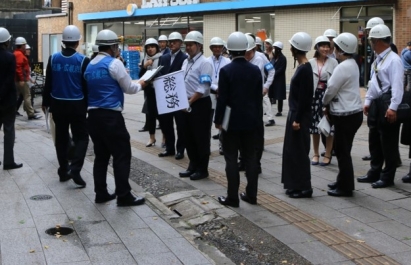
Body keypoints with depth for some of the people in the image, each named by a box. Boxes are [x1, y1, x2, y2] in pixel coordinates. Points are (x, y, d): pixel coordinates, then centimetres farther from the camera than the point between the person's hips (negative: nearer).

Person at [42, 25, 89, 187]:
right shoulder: (83, 60, -10)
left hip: (58, 104, 3)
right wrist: (88, 105, 5)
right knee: (81, 137, 5)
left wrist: (46, 102, 15)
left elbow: (48, 83, 4)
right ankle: (75, 169, -12)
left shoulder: (53, 58, -1)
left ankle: (63, 171, 18)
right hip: (77, 105, -3)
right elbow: (87, 85, -6)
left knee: (61, 137, 14)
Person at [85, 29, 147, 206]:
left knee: (101, 155, 13)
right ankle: (124, 196, 0)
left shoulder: (90, 66, 14)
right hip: (111, 116, -8)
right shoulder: (114, 63, -9)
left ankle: (101, 193, 15)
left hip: (94, 115, 8)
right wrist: (140, 84, 17)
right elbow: (129, 88, -4)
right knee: (122, 155, -1)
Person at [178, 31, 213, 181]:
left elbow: (203, 88, -19)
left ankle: (202, 169, 12)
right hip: (187, 104, 8)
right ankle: (193, 166, 27)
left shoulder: (204, 63, -13)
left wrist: (190, 101, -19)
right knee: (189, 137, 14)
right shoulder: (185, 62, 12)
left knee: (201, 138, 2)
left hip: (200, 104, -8)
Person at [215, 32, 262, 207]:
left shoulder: (226, 70, -13)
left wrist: (218, 120, -2)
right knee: (250, 156, 10)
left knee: (231, 158, 1)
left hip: (231, 120, -4)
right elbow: (259, 97, 5)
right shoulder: (255, 70, 1)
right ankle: (251, 194, 16)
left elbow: (222, 99, -12)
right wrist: (258, 118, 13)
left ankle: (232, 197, 4)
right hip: (250, 120, 5)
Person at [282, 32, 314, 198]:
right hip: (295, 113, 10)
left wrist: (297, 119, -20)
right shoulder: (302, 67, 10)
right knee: (291, 149, 14)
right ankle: (295, 184, 23)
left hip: (300, 115, -10)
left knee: (299, 151, -2)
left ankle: (304, 187, 7)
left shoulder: (304, 69, -18)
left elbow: (304, 97, -20)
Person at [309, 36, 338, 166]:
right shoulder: (310, 63, 3)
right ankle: (316, 154, 20)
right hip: (315, 96, 2)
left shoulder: (333, 62, 0)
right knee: (315, 125, 7)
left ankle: (327, 155, 13)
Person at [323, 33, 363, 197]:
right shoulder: (352, 64, 11)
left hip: (346, 115, -10)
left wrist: (325, 103, 2)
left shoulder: (343, 67, -20)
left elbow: (331, 89, -16)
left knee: (343, 151, -1)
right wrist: (330, 105, 9)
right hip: (351, 112, 10)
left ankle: (345, 187, 8)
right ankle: (343, 182, 30)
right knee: (342, 150, 19)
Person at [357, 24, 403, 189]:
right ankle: (374, 173, 28)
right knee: (374, 141, 16)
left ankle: (387, 177, 12)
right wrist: (367, 101, 16)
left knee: (388, 144, 1)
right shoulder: (377, 59, 13)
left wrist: (393, 108, -26)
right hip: (375, 104, 9)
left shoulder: (394, 60, -16)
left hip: (387, 105, -9)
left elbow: (397, 85, -21)